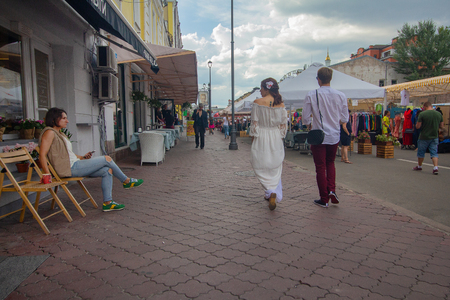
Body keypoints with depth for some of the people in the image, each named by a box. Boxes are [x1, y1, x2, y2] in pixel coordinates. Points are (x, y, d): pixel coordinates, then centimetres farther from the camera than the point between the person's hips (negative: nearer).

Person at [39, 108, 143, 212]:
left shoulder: (59, 133, 22)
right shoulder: (49, 132, -9)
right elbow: (42, 155, -17)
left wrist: (82, 157, 12)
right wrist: (47, 174, -23)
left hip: (75, 165, 10)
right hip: (69, 168, -10)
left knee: (107, 170, -4)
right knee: (107, 159, -10)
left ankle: (107, 202, -3)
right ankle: (127, 181, 9)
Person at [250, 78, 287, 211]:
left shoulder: (257, 103, -9)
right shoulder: (280, 104, 0)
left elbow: (254, 123, -8)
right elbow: (283, 124, 3)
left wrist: (253, 140, 1)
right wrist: (280, 138, 13)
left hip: (261, 138, -3)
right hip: (276, 139, 4)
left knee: (261, 167, 7)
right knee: (275, 168, 15)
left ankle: (271, 192, -9)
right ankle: (273, 195, 21)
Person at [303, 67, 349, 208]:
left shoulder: (311, 95, -11)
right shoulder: (340, 95, -4)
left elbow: (305, 118, -9)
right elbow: (344, 119, 1)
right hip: (334, 136, 3)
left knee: (320, 167, 7)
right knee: (330, 163, 23)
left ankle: (324, 199, 14)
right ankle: (332, 190, 6)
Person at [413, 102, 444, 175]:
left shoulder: (422, 114, -13)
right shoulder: (439, 114, 1)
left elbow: (417, 126, -13)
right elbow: (442, 126, 8)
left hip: (424, 137, -3)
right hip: (435, 137, 4)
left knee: (421, 152, 12)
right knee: (434, 152, 6)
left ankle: (419, 166, 27)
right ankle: (435, 167, -7)